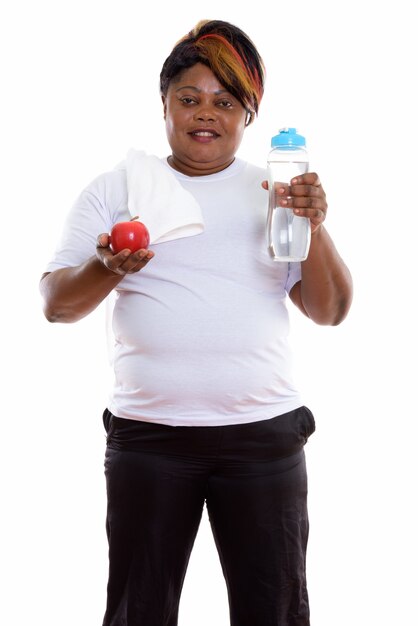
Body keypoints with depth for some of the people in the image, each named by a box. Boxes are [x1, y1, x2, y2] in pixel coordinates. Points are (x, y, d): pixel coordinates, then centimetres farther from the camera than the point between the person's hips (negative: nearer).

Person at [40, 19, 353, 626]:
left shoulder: (278, 191, 9)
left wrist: (315, 229, -12)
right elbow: (56, 304, 1)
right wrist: (107, 268, -20)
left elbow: (329, 312, 5)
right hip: (147, 436, 0)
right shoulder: (115, 188, 6)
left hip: (264, 433, 1)